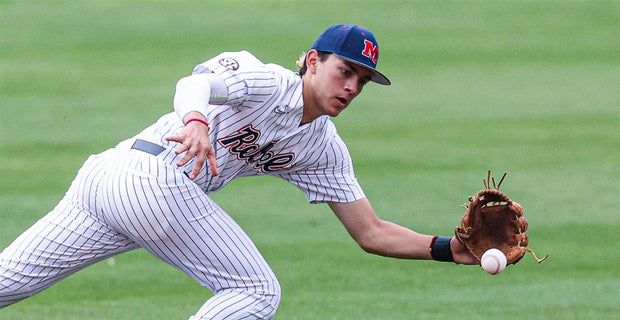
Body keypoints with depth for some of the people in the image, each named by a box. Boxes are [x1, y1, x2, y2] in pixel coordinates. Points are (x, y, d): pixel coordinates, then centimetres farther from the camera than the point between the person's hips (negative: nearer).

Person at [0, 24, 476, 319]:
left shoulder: (325, 149, 19)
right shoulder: (271, 84, -4)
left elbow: (371, 233, 17)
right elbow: (195, 83, -21)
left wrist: (451, 249, 5)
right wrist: (195, 120, -44)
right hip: (154, 177, -8)